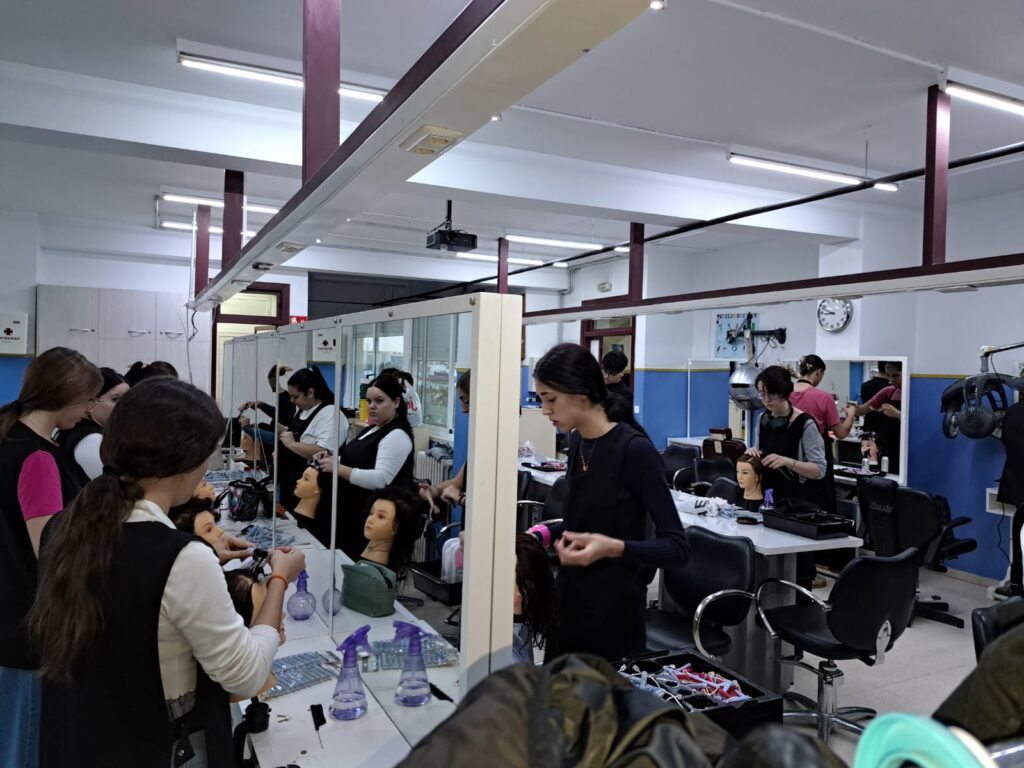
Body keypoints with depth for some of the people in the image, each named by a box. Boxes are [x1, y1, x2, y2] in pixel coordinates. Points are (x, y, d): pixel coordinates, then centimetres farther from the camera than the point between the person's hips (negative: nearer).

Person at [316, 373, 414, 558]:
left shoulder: (397, 435, -15)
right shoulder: (374, 430, 15)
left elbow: (380, 480, -24)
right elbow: (357, 462, 23)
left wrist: (338, 468, -24)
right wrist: (331, 460, 4)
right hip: (354, 514, 9)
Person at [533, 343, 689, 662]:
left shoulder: (634, 450, -19)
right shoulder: (576, 442, 4)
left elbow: (677, 547, -20)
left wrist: (614, 548, -33)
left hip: (613, 611, -7)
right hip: (568, 601, 7)